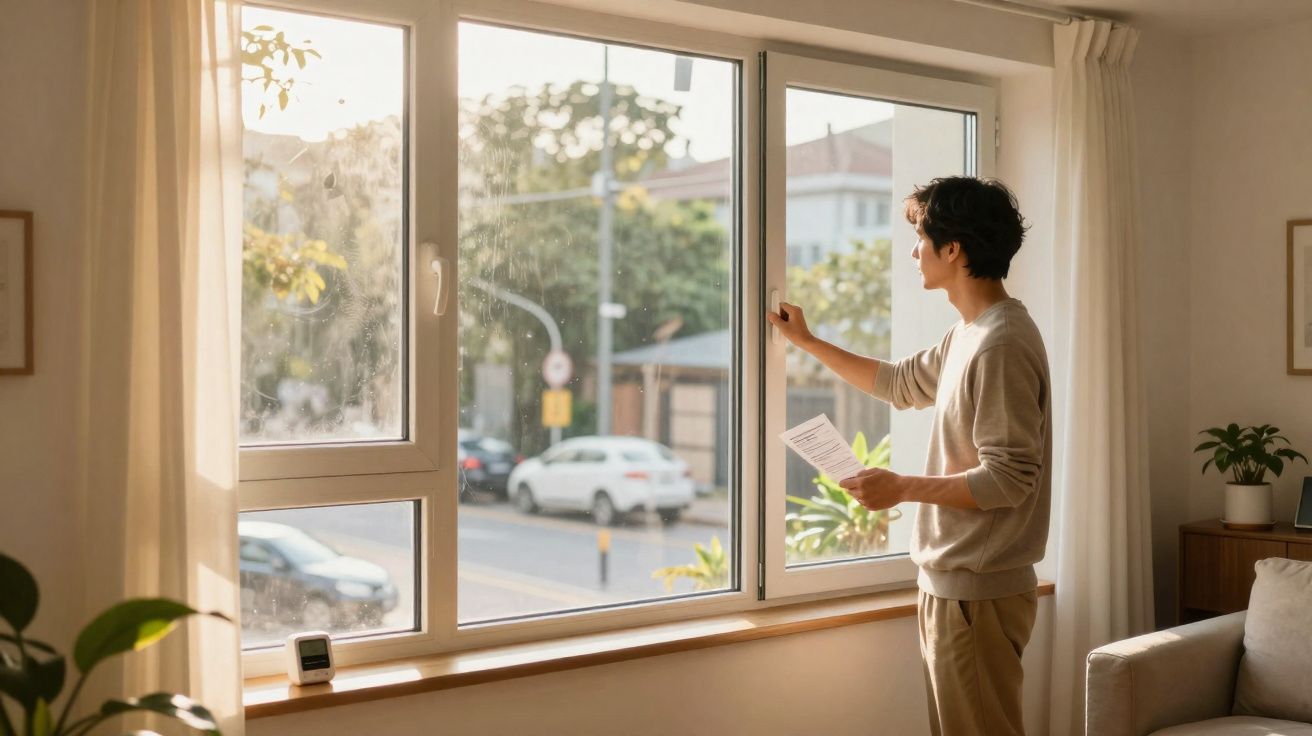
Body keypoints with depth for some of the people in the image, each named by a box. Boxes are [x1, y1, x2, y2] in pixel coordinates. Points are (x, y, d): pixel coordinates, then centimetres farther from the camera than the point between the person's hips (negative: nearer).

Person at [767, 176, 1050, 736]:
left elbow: (1008, 479, -24)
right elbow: (900, 384, 28)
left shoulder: (1002, 344, -21)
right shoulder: (969, 334, 11)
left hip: (976, 592, -10)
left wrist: (902, 489, -17)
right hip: (950, 584, 10)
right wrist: (807, 342, 30)